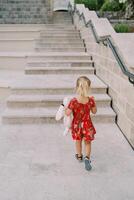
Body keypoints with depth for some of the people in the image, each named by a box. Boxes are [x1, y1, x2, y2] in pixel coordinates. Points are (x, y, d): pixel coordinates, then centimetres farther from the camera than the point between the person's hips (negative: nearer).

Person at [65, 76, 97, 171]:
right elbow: (94, 111, -3)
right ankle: (87, 157, -1)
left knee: (78, 141, 24)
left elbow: (68, 113, -19)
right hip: (87, 125, 0)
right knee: (88, 142, 18)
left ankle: (79, 156, 44)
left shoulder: (73, 101, -24)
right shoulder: (90, 100, -18)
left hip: (77, 125, 0)